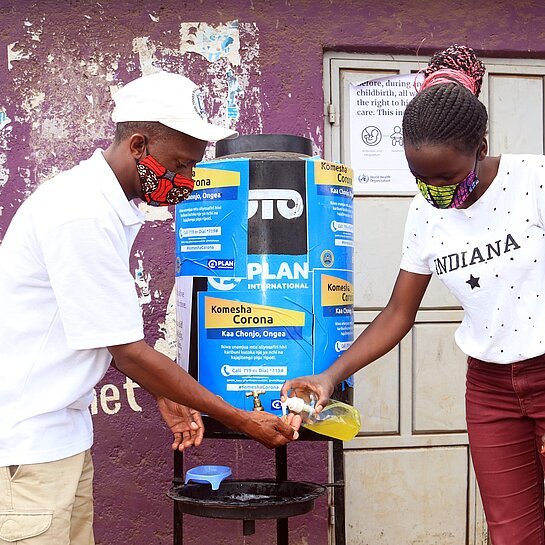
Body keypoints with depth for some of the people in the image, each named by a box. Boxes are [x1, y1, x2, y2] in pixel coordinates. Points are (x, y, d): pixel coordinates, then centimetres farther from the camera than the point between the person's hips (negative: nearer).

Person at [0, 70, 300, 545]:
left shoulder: (108, 204, 8)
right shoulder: (84, 215, -22)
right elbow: (128, 351, -20)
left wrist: (165, 397, 12)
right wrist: (241, 420, -14)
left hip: (62, 430, 9)